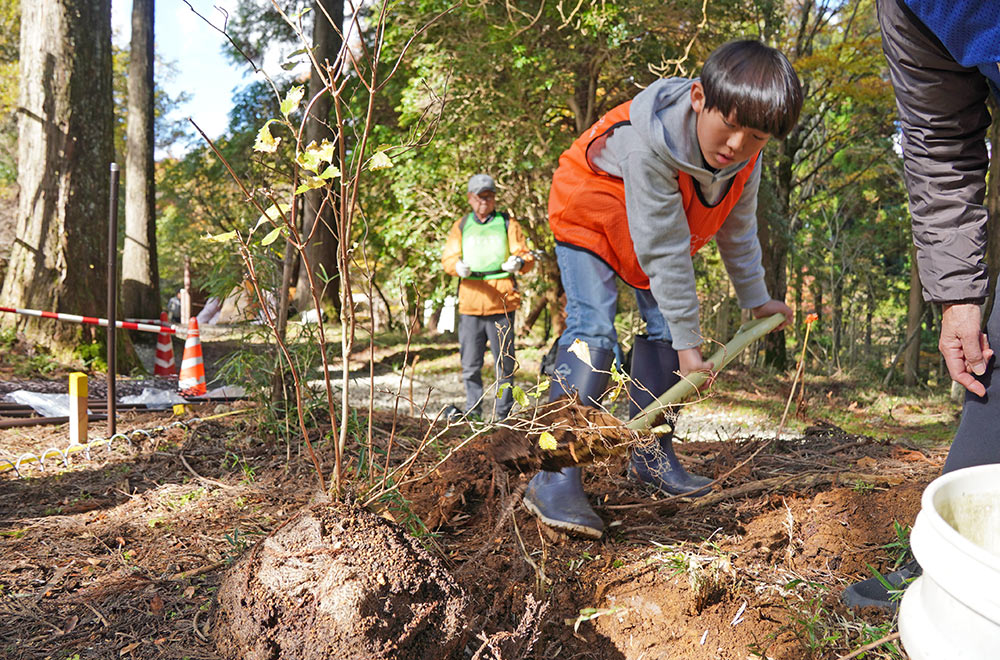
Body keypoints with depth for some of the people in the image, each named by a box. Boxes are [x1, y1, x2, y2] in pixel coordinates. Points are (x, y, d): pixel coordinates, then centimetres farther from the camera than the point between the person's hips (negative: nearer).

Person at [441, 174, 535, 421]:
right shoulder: (461, 226, 17)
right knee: (470, 365, 2)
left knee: (504, 363, 1)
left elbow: (527, 256, 6)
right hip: (470, 301, 1)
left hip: (502, 302, -1)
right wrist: (458, 266, -16)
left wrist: (519, 262, -18)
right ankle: (473, 411, 15)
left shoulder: (508, 224, 12)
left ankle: (503, 413, 11)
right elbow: (448, 259, 8)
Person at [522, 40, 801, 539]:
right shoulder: (649, 146, -39)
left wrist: (755, 297, 10)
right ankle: (554, 476, -25)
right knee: (593, 331, -23)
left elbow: (738, 230, 2)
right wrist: (688, 342, -30)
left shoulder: (747, 159, -18)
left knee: (664, 328, 1)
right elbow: (664, 251, -35)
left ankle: (651, 456, 14)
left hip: (654, 229, 8)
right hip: (588, 214, -7)